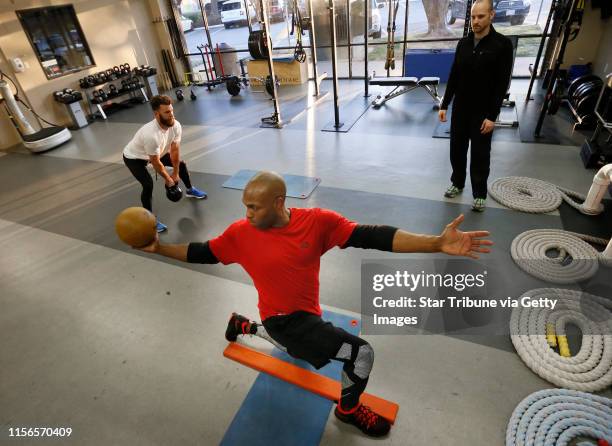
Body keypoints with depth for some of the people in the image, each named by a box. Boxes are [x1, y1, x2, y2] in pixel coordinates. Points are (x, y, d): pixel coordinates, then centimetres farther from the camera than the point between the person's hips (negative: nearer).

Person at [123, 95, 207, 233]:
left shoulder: (176, 126, -23)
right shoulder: (151, 134, -44)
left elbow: (175, 150, -11)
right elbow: (156, 163, -32)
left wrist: (175, 173, -6)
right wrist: (167, 179, -17)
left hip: (158, 152, 8)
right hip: (133, 157, -7)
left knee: (181, 164, 12)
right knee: (148, 184, -23)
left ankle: (190, 190, 39)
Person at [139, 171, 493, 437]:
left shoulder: (317, 221, -20)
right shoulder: (241, 234, -18)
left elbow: (371, 236, -27)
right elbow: (202, 253, -2)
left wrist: (437, 244, -35)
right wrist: (158, 247, -8)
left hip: (303, 315, 4)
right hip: (283, 320, -4)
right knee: (362, 353, -13)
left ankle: (244, 326, 56)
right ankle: (349, 409, 19)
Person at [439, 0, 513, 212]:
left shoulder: (502, 44, -8)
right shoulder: (463, 43, 6)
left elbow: (502, 84, -11)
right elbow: (453, 77, 10)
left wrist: (492, 115, -16)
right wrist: (444, 104, 5)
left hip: (483, 112, -4)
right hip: (460, 109, 4)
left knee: (480, 155, 3)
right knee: (457, 149, 12)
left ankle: (479, 193, 17)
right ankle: (457, 183, 31)